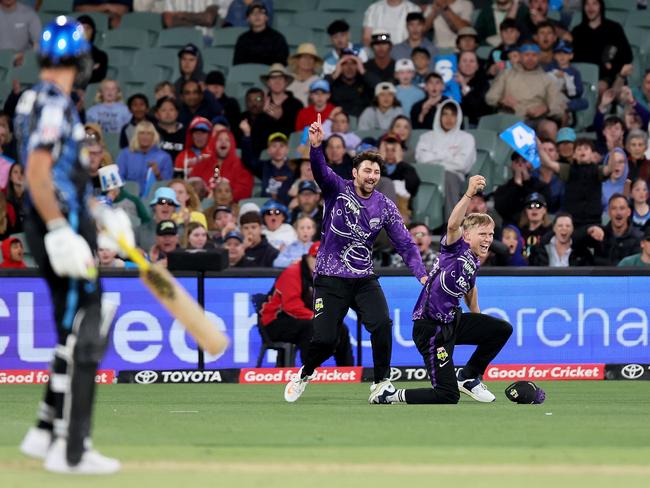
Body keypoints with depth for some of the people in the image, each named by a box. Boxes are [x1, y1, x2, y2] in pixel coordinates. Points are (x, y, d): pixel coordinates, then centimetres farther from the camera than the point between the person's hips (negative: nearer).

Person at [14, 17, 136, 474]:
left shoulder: (35, 101, 16)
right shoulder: (53, 104, -15)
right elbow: (37, 173, -24)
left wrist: (100, 213, 25)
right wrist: (60, 230, -28)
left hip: (56, 226, 10)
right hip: (60, 227, -10)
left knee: (81, 331, 17)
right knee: (81, 337, -7)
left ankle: (47, 432, 20)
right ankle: (70, 450, -5)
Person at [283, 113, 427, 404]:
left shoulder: (384, 207, 2)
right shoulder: (337, 189, -4)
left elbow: (405, 243, 1)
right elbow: (321, 171, -24)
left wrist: (422, 274, -12)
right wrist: (316, 146, -45)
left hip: (364, 279, 2)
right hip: (330, 279, -2)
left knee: (382, 324, -22)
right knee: (324, 339, -8)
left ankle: (381, 384, -7)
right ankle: (305, 373, 25)